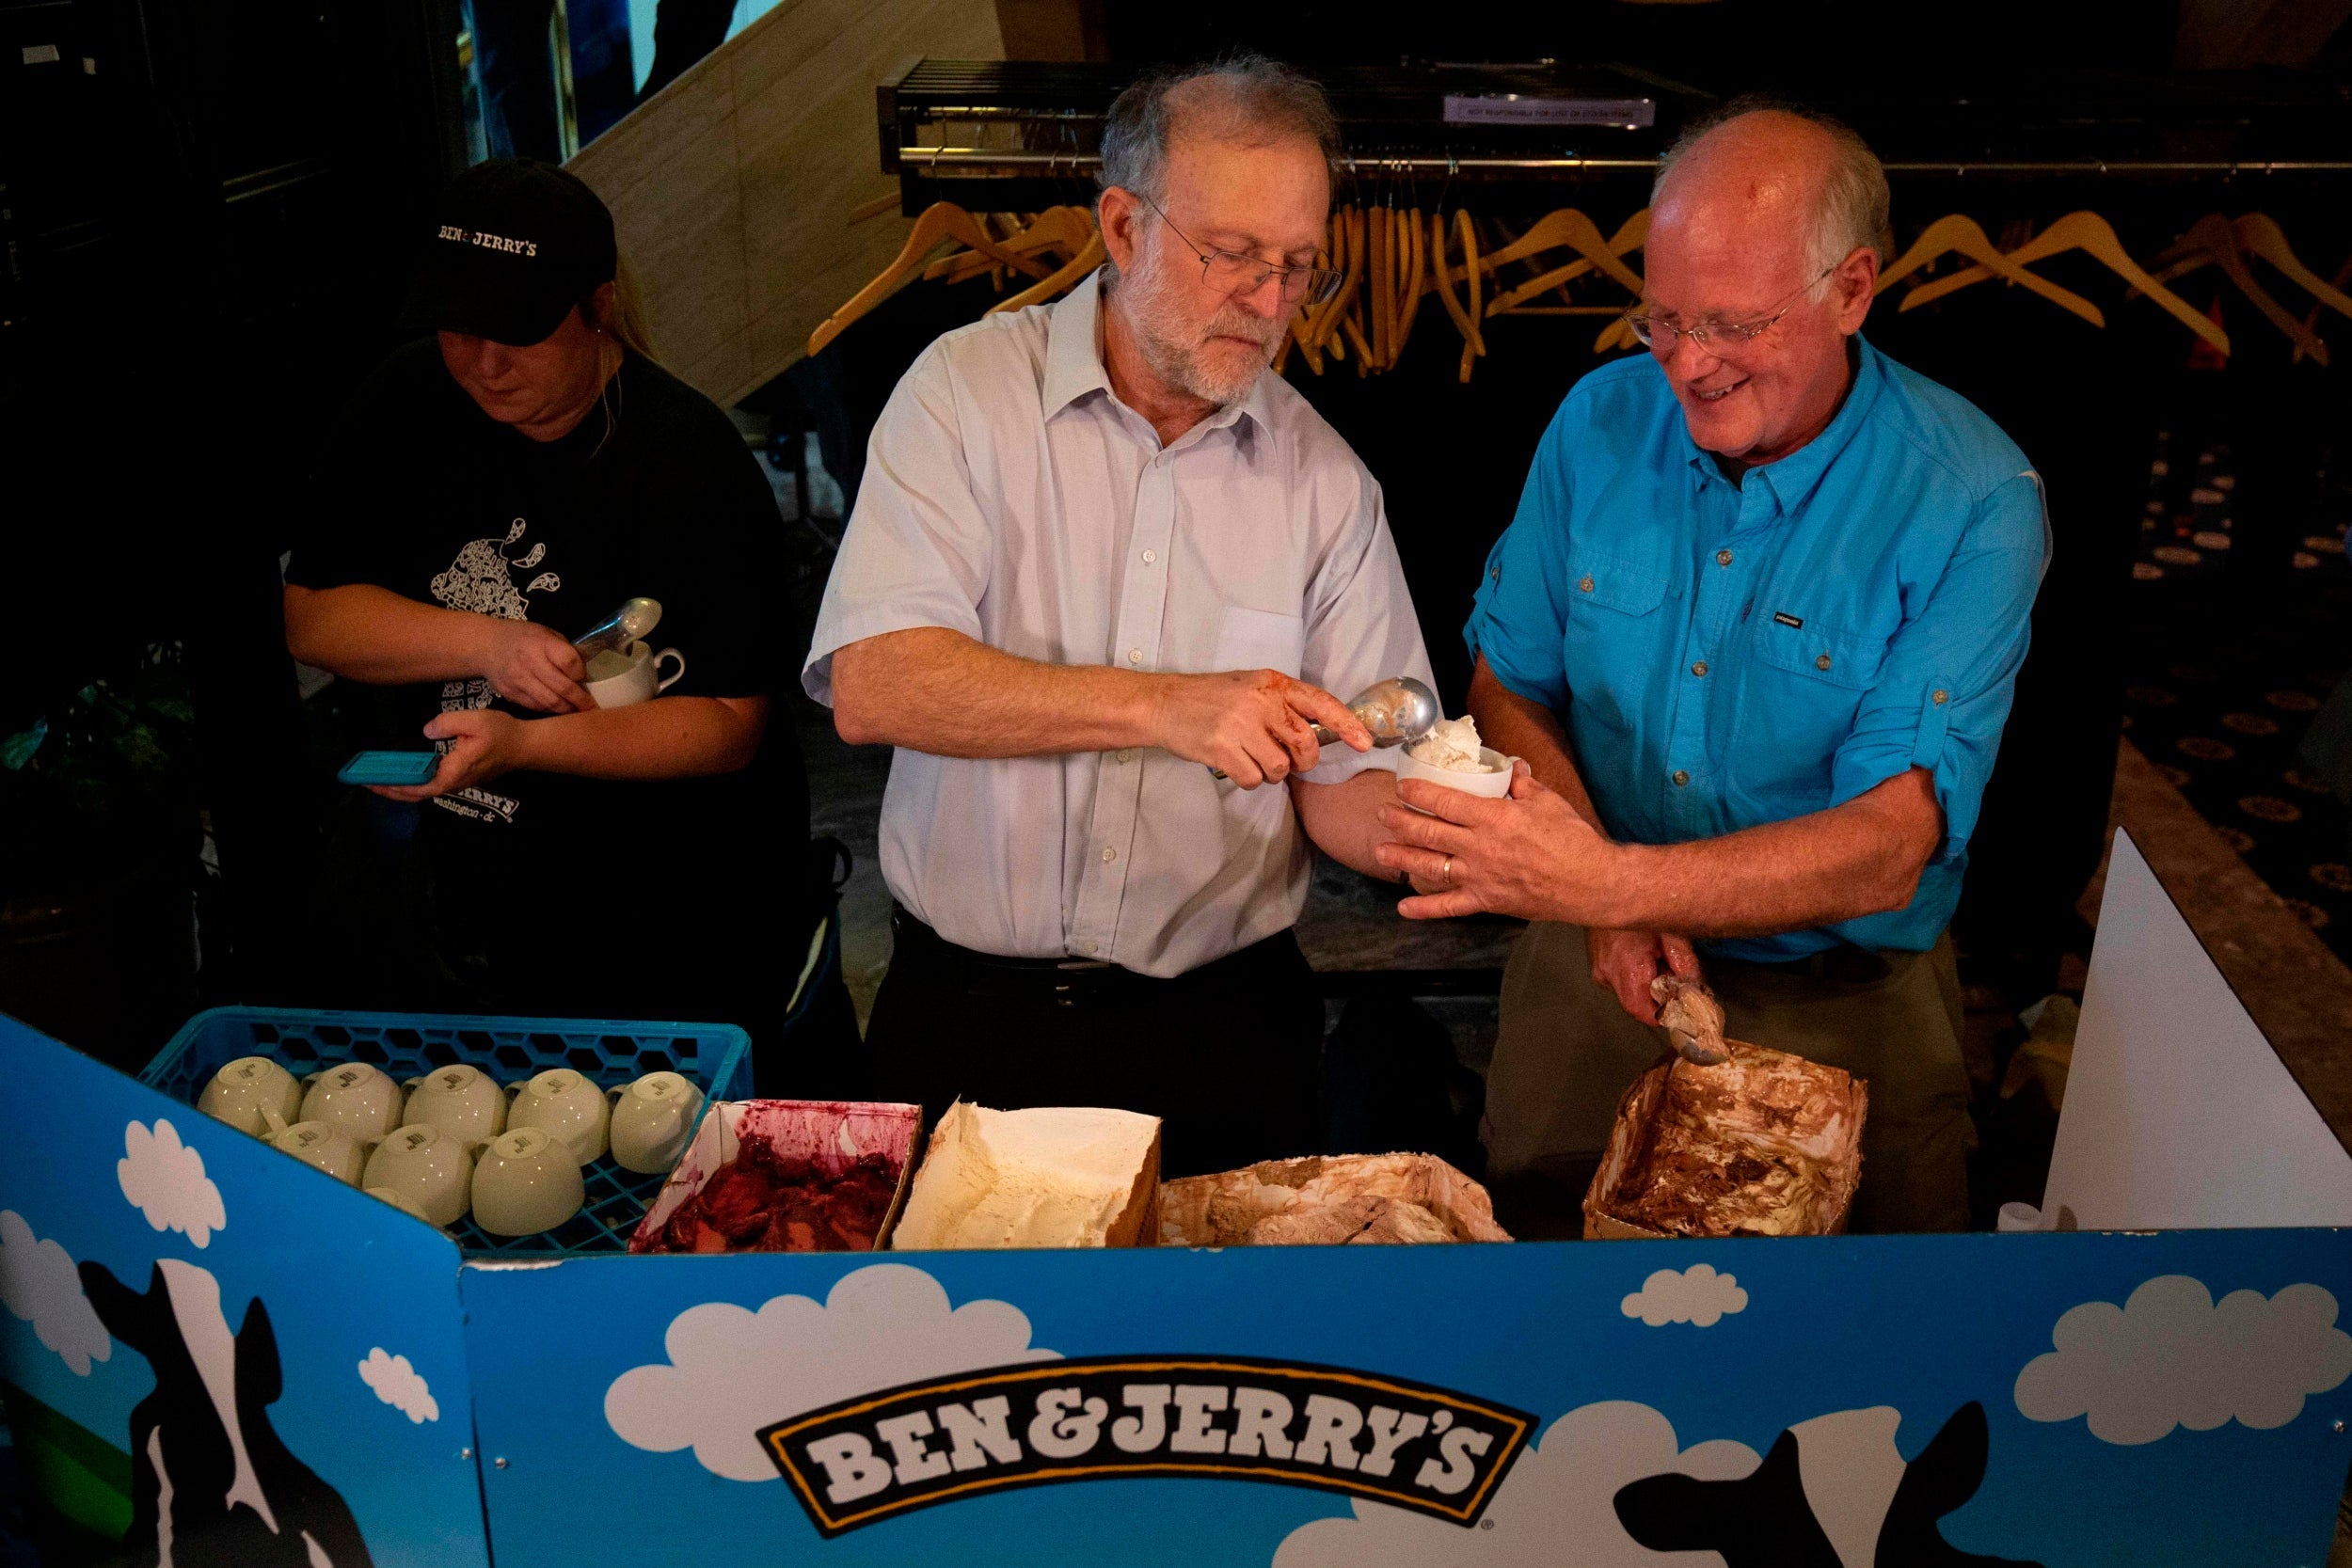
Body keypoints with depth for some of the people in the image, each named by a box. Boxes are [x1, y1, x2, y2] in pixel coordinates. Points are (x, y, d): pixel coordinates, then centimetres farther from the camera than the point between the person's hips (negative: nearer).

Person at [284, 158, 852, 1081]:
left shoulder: (689, 459, -19)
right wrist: (486, 642, -20)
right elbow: (310, 617, -3)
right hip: (465, 906, 5)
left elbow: (729, 725, -21)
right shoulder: (409, 408, -2)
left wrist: (523, 744, -33)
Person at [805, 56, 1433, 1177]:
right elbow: (870, 687, -20)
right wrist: (1163, 706, -28)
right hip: (966, 1011, -1)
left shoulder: (1325, 478, 2)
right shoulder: (968, 390, -6)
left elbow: (1342, 788, -1)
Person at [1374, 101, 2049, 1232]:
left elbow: (1886, 851, -25)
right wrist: (1605, 902, -15)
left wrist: (1613, 881, -39)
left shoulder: (1973, 503, -18)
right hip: (1598, 966, 3)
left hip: (1844, 1001, -2)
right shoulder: (1601, 421, -6)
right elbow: (1509, 684, 2)